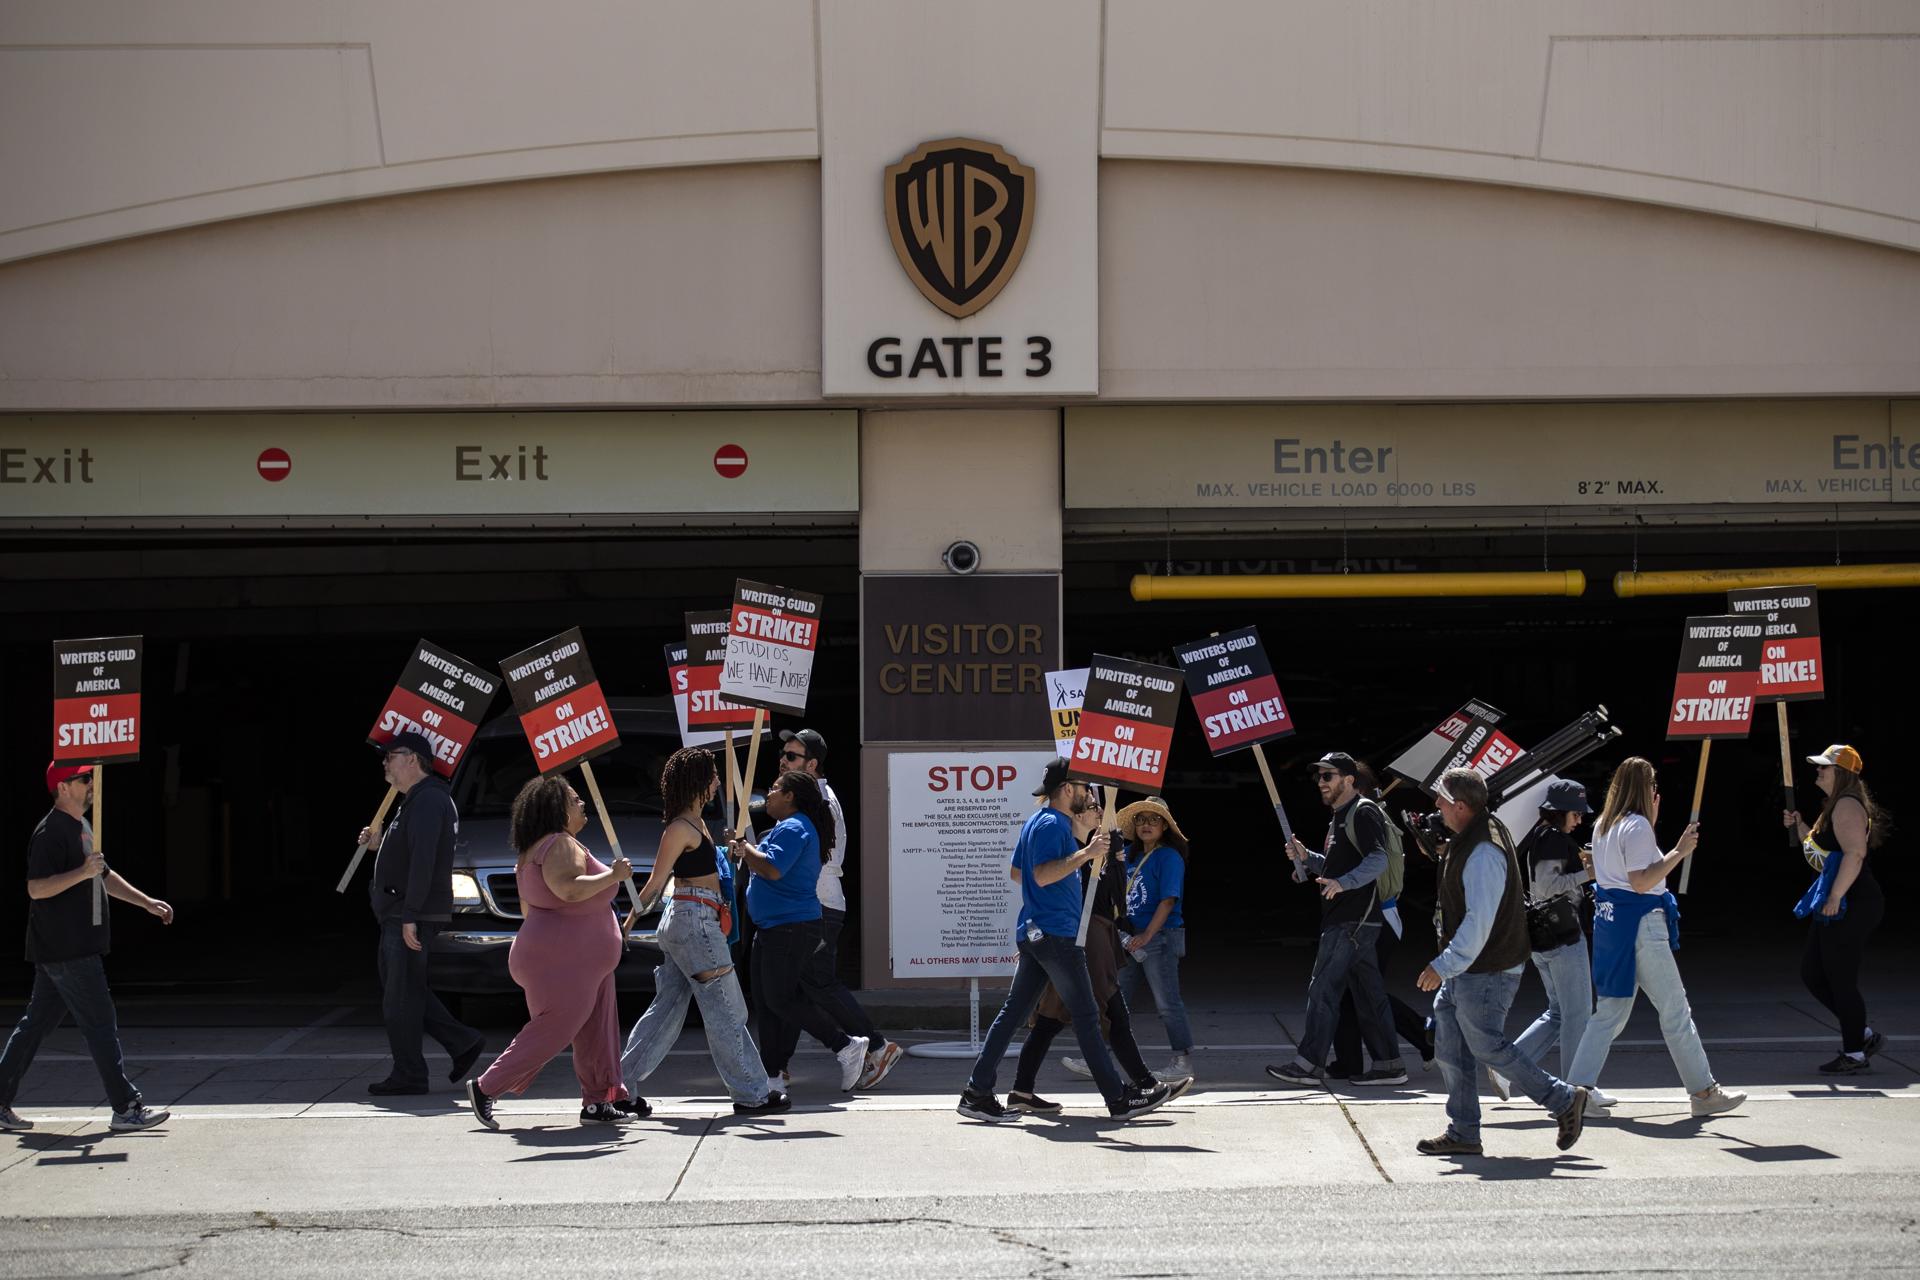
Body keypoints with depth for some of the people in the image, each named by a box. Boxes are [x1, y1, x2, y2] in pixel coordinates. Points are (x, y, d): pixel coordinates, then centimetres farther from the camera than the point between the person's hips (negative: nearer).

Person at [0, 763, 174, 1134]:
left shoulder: (81, 826, 18)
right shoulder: (51, 833, -15)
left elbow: (105, 877, 27)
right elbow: (36, 888, -22)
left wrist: (147, 903, 23)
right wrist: (82, 873, -29)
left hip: (77, 947, 10)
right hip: (65, 950, -10)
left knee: (36, 1023, 12)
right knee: (101, 1025, -7)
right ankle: (126, 1109, -5)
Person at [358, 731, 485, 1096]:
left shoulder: (428, 799, -15)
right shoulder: (418, 799, 20)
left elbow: (423, 860, -23)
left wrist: (410, 916, -26)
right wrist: (380, 842, 15)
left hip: (411, 916, -11)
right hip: (399, 915, 11)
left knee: (401, 995, -6)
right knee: (401, 991, 13)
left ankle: (408, 1074, -1)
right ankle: (462, 1042, 15)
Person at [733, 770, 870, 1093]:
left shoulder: (792, 829, -15)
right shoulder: (791, 827, 20)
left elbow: (772, 869, -28)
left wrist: (746, 848, -14)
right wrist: (747, 850, 14)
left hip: (790, 928, -11)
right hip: (771, 927, 11)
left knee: (781, 1000, -11)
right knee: (765, 1001, 9)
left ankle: (845, 1046, -7)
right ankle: (771, 1073, 11)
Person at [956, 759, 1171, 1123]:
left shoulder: (1035, 823, 18)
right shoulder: (1053, 825, -14)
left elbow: (1016, 872, 28)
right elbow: (1042, 875, -25)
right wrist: (1085, 853, -28)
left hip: (1033, 934, 10)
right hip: (1055, 934, -10)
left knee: (1013, 1012, 7)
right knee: (1086, 1016, -4)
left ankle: (977, 1093, 3)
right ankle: (1120, 1099, 1)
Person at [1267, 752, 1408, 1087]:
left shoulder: (1363, 812, -10)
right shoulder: (1340, 816, 22)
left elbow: (1378, 859, -22)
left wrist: (1343, 883, -35)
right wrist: (1305, 857, 15)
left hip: (1352, 921, -10)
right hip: (1346, 919, 10)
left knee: (1323, 988, -11)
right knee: (1369, 993, 10)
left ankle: (1309, 1063, -11)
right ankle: (1388, 1065, 12)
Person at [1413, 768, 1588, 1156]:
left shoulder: (1483, 853, -22)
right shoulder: (1467, 842, 11)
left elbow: (1479, 921, -26)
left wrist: (1444, 966, -25)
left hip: (1485, 974, -10)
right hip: (1463, 971, 10)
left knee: (1488, 1047, -2)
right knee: (1449, 1047, 10)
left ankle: (1564, 1100, 9)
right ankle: (1463, 1134, 15)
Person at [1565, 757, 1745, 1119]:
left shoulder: (1603, 826, 13)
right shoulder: (1637, 826, -14)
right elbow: (1641, 881, -20)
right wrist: (1679, 851, -18)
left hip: (1610, 922, 9)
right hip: (1640, 924, -9)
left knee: (1610, 1010, 11)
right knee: (1675, 1010, 0)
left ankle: (1579, 1088, 5)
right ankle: (1704, 1092, 6)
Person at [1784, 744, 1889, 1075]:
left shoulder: (1847, 806, -15)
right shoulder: (1835, 806, 18)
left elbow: (1855, 853, -25)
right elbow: (1821, 848, 27)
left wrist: (1835, 898, -26)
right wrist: (1799, 828, 14)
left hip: (1851, 906, -11)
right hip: (1834, 906, 11)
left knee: (1841, 981, -4)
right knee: (1812, 974, 14)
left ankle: (1855, 1055, 7)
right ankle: (1863, 1035, 21)